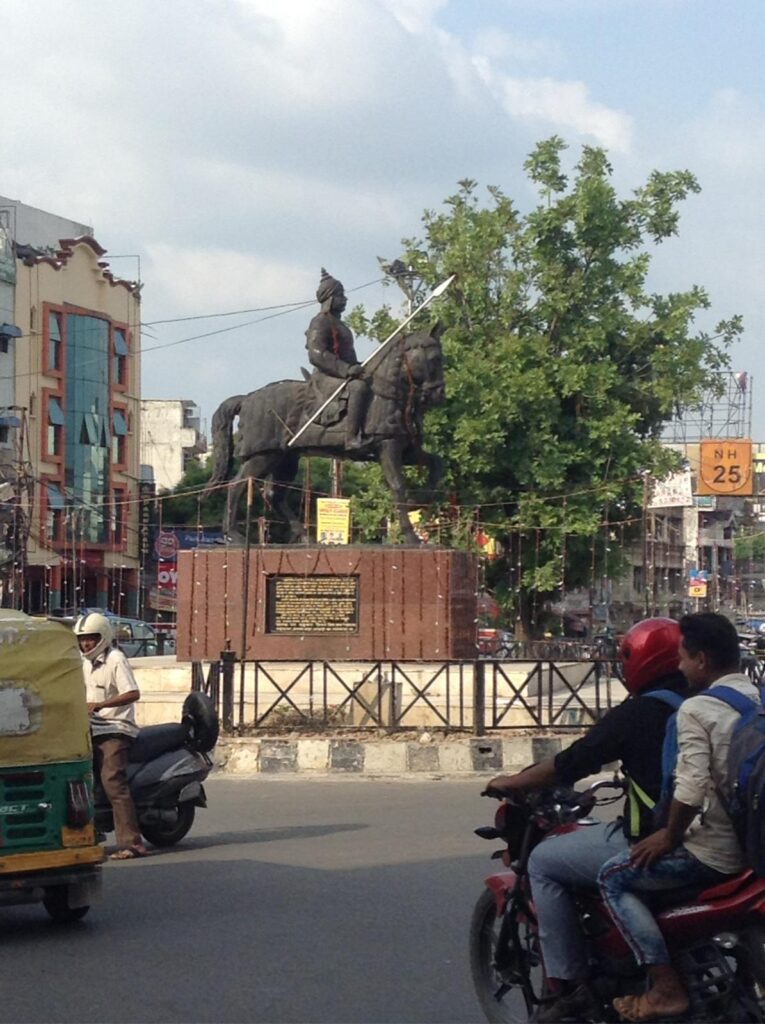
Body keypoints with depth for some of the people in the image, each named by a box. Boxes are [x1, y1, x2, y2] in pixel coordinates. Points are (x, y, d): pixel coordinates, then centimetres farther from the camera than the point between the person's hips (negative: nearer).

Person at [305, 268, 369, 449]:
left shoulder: (338, 324, 23)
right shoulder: (320, 322, -8)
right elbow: (317, 355, -22)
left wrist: (358, 368, 12)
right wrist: (346, 369, -28)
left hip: (344, 375, 10)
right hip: (327, 378, -10)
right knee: (359, 387, -35)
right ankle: (352, 438, -42)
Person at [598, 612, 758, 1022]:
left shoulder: (696, 709, -16)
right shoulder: (757, 700, 7)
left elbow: (691, 787, -24)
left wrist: (670, 837, -6)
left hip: (715, 851, -9)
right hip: (753, 843, 9)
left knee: (615, 877, 5)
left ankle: (666, 986, -3)